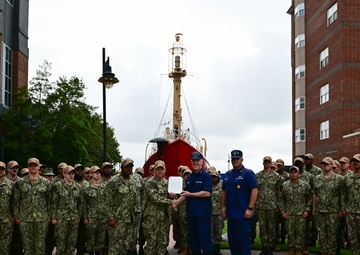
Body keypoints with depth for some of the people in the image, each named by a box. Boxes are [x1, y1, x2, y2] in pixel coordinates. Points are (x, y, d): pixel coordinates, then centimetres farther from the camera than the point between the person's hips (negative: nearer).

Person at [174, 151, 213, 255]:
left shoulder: (206, 176, -7)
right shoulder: (189, 177, 15)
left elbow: (207, 193, -17)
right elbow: (186, 194, 21)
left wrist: (190, 194, -15)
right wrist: (177, 201, 3)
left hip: (203, 213, -7)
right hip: (191, 213, 7)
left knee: (204, 238, -4)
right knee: (192, 239, 12)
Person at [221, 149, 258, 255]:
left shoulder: (248, 173, -7)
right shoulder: (227, 174, 13)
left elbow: (255, 190, -13)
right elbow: (224, 191, 20)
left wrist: (250, 209, -18)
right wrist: (223, 206, 13)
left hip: (243, 214, -6)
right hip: (230, 213, 7)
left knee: (243, 239, -2)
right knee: (232, 239, 12)